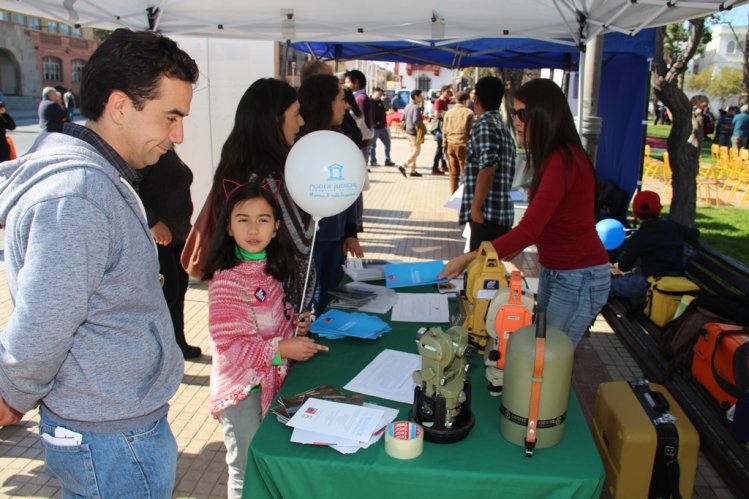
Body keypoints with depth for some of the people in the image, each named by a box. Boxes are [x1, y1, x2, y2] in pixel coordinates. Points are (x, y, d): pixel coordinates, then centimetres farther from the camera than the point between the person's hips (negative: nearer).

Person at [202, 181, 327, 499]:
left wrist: (293, 322, -2)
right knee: (248, 473, 10)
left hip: (273, 380, 7)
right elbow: (228, 345, -23)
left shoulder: (272, 267, 0)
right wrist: (282, 350, -28)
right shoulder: (225, 280, -23)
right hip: (242, 390, -7)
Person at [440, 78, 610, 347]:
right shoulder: (554, 156, 8)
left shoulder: (563, 161, -23)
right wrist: (514, 249, 10)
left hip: (578, 279, -9)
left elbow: (528, 229, -29)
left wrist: (468, 259, -27)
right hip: (553, 271, 9)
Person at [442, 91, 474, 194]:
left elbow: (444, 131, 7)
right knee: (465, 173, 3)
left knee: (453, 173, 10)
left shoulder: (449, 112, 6)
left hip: (450, 145, 4)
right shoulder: (469, 113, -6)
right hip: (463, 145, -4)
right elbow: (471, 132, -6)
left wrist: (445, 145, 15)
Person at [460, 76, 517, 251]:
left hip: (487, 212, -9)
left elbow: (487, 168, -21)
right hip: (502, 212, 9)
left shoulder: (483, 125, -9)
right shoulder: (504, 128, 19)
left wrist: (475, 207, -17)